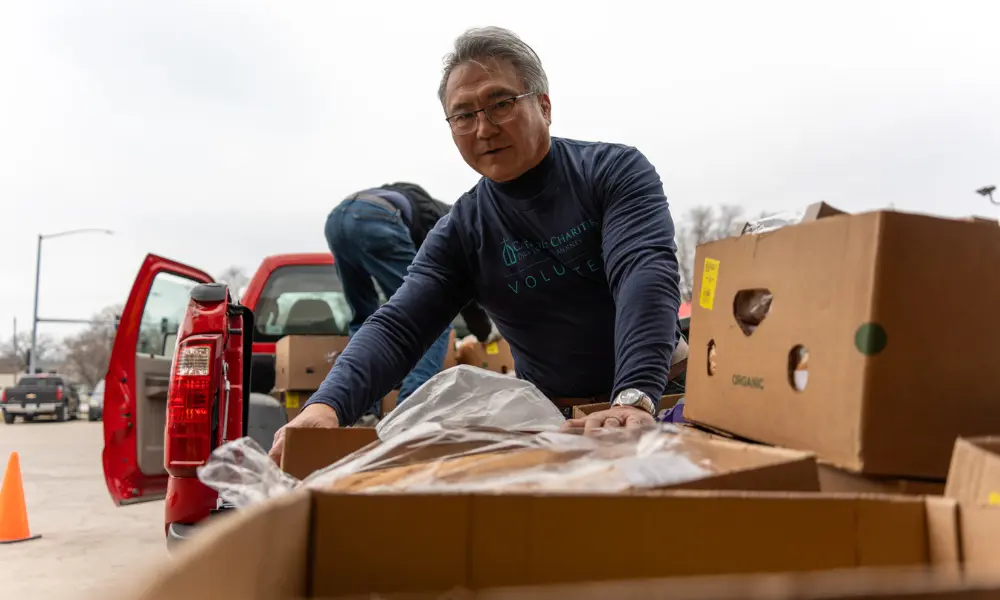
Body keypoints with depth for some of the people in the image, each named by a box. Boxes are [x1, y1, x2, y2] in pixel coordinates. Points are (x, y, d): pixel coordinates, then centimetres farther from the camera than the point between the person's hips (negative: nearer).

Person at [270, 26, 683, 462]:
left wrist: (634, 398, -41)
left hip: (658, 400, -2)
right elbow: (397, 327, -12)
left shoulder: (616, 171, -7)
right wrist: (327, 405, -32)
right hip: (550, 420, 2)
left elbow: (646, 274, -24)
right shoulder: (460, 232, -1)